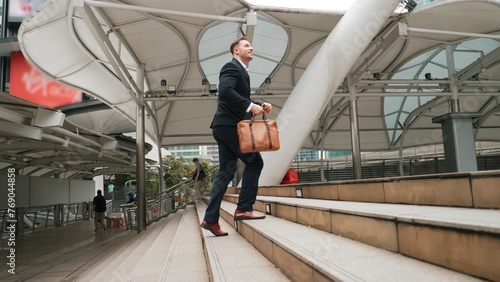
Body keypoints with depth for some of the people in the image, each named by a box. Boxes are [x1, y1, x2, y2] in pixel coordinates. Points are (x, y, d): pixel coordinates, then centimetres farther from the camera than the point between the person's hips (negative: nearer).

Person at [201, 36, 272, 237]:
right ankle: (244, 209, -2)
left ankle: (211, 219, 8)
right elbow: (225, 91, -23)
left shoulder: (241, 71, 26)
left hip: (227, 125, 10)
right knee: (254, 161, -6)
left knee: (226, 172, 7)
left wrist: (260, 106, 10)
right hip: (229, 124, -10)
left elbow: (242, 101, 25)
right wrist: (250, 106, -23)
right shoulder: (232, 67, -5)